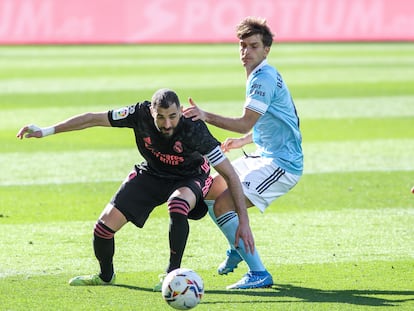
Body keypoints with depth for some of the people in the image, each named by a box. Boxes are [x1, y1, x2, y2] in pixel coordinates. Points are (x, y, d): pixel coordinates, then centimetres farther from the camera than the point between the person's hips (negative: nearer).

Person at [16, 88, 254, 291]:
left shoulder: (194, 130, -35)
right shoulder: (141, 114, -28)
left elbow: (230, 175, -29)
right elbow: (94, 119, -15)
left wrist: (244, 222, -33)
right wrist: (45, 131, -12)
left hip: (188, 178, -3)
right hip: (152, 174, 4)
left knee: (178, 204, -38)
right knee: (107, 223, -4)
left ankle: (172, 274, -20)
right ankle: (105, 276, 27)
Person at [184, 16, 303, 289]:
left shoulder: (264, 77, -17)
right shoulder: (261, 76, 14)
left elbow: (245, 124, -24)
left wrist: (207, 116, -29)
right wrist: (242, 141, 20)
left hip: (281, 164, -11)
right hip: (264, 156, 11)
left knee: (223, 206, -21)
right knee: (209, 190, 20)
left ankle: (259, 274, -20)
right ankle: (239, 248, 38)